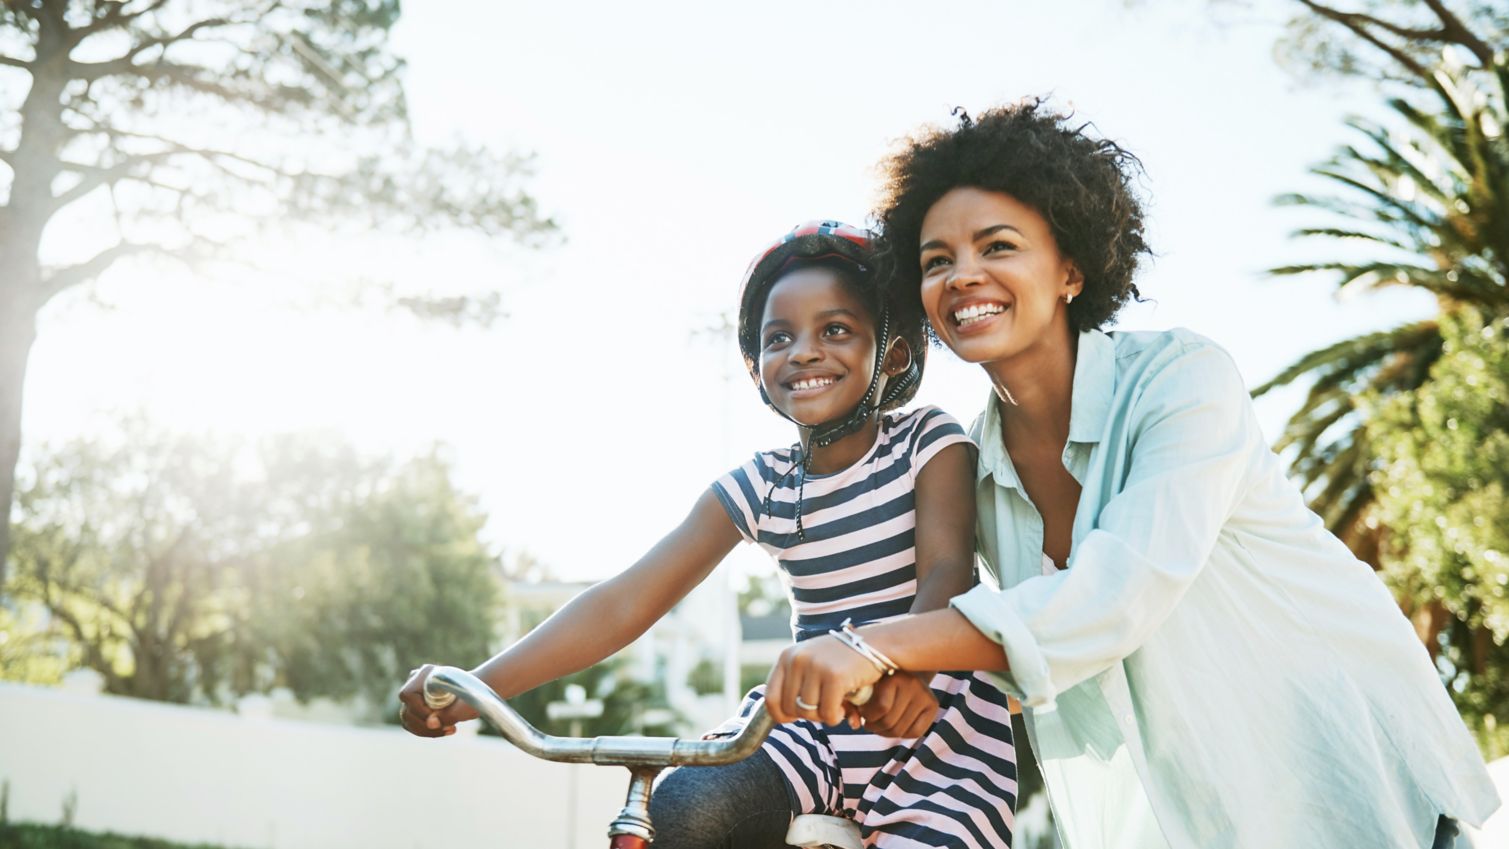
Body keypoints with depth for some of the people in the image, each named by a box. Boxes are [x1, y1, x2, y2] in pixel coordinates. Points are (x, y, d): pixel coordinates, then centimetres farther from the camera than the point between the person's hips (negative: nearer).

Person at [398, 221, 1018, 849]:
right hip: (810, 715, 2)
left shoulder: (932, 443, -3)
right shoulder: (757, 487, 2)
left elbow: (947, 569, -19)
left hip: (932, 711, -2)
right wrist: (470, 690, -17)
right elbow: (624, 602, -5)